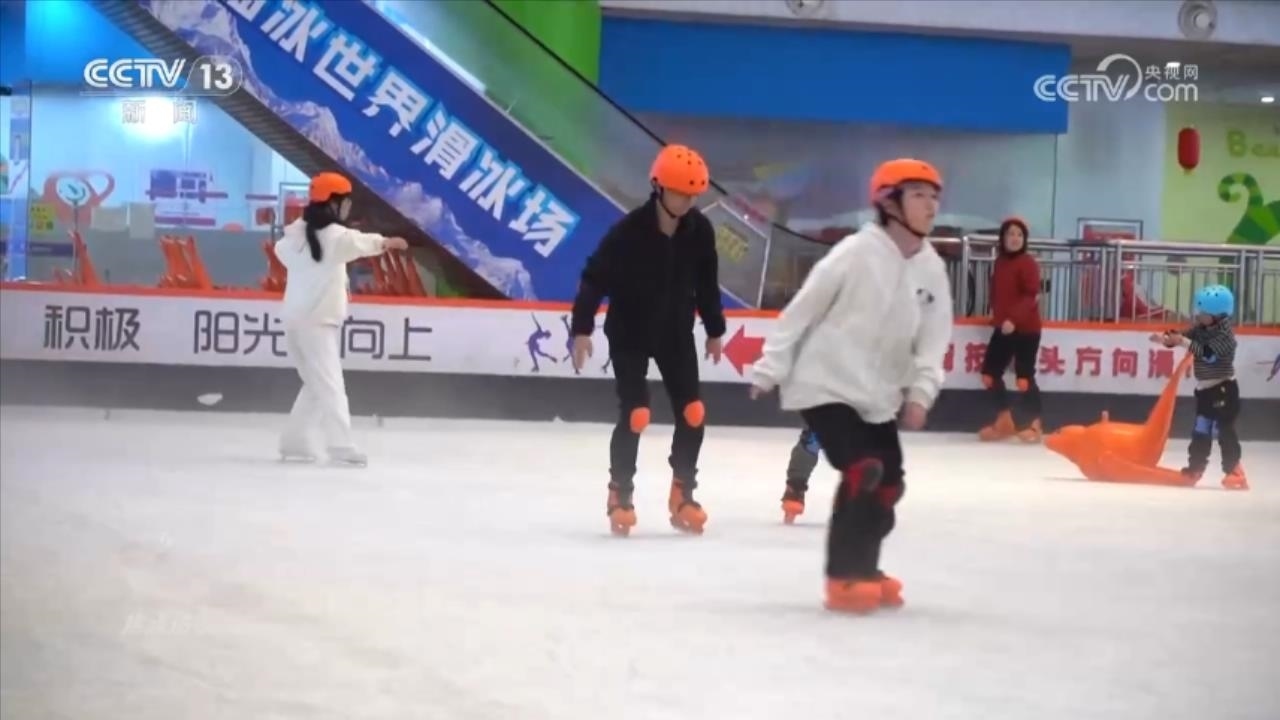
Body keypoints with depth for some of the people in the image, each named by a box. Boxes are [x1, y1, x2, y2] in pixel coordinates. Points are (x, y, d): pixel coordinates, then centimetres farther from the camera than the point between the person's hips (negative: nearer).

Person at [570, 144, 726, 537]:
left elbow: (707, 283, 5)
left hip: (676, 332, 5)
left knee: (693, 413, -1)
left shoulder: (700, 230, -9)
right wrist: (582, 328, -22)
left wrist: (714, 330, 12)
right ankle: (620, 495, 4)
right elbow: (594, 277, -19)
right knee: (635, 415, -12)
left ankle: (681, 495, 14)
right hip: (629, 333, -4)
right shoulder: (628, 231, -23)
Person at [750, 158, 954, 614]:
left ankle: (863, 568, 28)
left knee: (890, 482, 8)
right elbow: (803, 310, -13)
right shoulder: (857, 252, -17)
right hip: (824, 384, -7)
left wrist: (920, 393, -11)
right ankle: (843, 578, -8)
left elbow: (932, 340, 2)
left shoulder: (932, 270, 2)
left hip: (875, 395, 7)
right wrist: (769, 369, -11)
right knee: (863, 471, -19)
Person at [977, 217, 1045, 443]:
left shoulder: (1028, 263, -13)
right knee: (989, 373, 10)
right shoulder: (1000, 262, 9)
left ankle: (1034, 425, 9)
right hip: (1003, 328, 8)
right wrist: (995, 311, 8)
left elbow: (1032, 296, -20)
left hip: (1026, 330, -8)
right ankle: (1005, 422, 23)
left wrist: (1014, 319, -29)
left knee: (1024, 378, -7)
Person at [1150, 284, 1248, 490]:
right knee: (1201, 431, 13)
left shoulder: (1225, 335, -18)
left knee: (1224, 430, -12)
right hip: (1204, 389, 8)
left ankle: (1235, 472, -11)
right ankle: (1194, 469, 22)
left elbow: (1209, 354, -29)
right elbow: (1184, 337, 2)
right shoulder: (1200, 329, 7)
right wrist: (1166, 339, -19)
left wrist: (1185, 342, -31)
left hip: (1224, 388, -8)